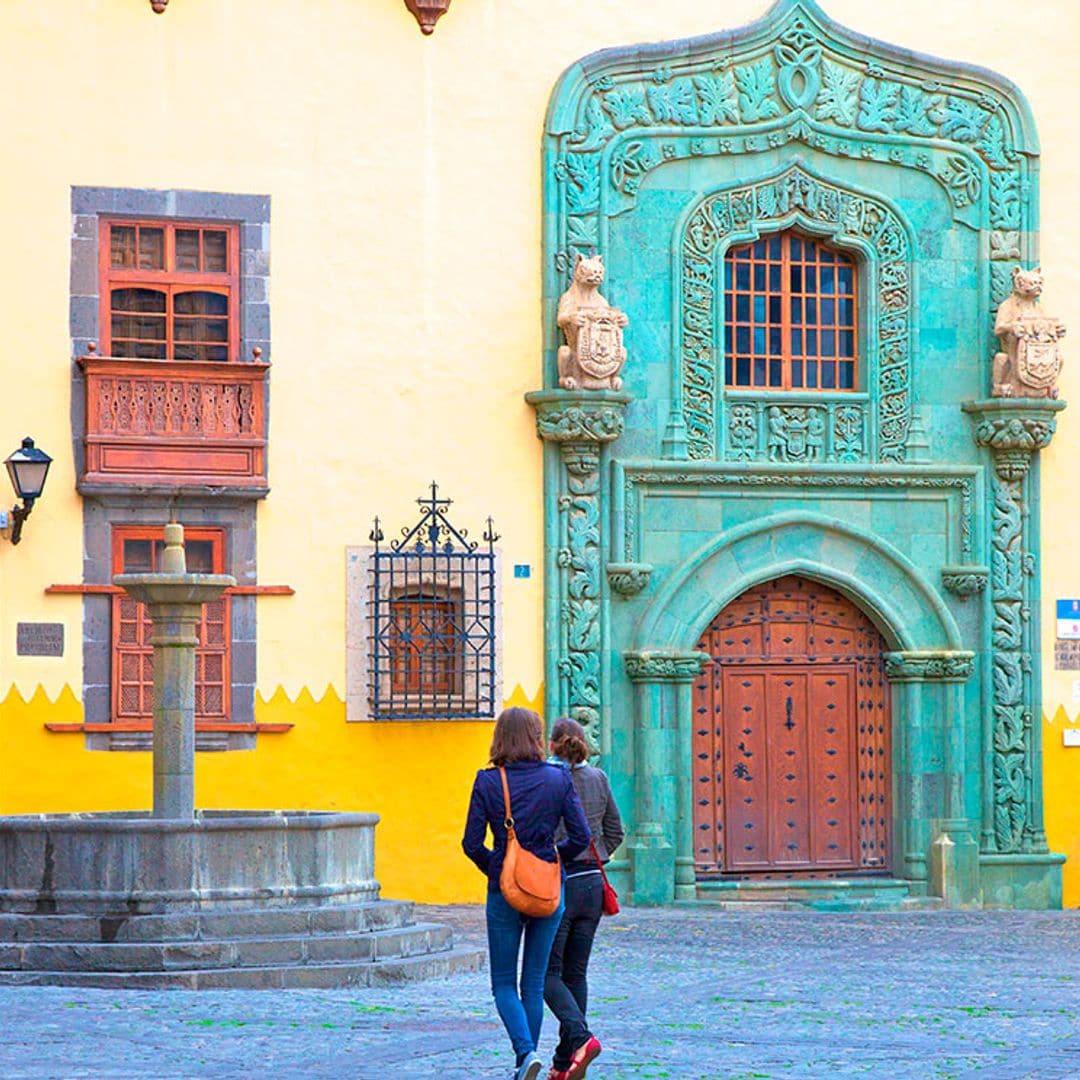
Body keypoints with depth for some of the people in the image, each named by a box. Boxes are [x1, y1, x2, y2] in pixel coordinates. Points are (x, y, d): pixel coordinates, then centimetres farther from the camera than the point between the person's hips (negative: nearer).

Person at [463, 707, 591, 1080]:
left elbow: (472, 843, -8)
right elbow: (581, 837, -5)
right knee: (534, 982, 13)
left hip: (504, 893, -2)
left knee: (503, 982, 8)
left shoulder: (487, 782, -8)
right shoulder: (559, 779, -5)